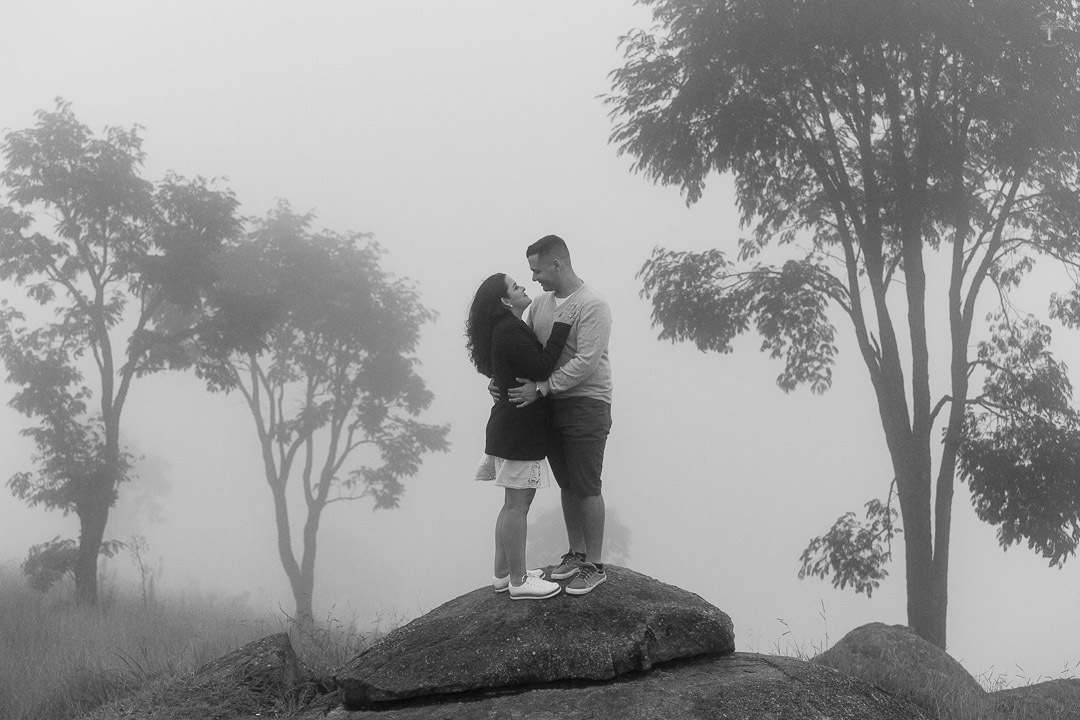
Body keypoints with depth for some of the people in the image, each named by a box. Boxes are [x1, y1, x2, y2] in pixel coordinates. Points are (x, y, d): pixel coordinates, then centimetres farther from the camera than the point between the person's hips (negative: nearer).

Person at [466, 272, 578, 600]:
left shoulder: (505, 328, 15)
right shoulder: (510, 331, -19)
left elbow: (530, 367, 15)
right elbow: (541, 368, -24)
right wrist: (560, 327, -19)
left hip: (509, 424, 11)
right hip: (520, 429, -11)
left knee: (514, 502, 16)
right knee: (518, 502, -5)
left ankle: (503, 572, 23)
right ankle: (518, 581, 0)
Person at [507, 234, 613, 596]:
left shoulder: (593, 305, -15)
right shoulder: (540, 304, 9)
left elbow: (585, 362, -22)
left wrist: (541, 387, -24)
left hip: (586, 406, -7)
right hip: (551, 405, 7)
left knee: (587, 488, -2)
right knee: (567, 485, 15)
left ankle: (594, 565, 7)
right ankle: (576, 553, 27)